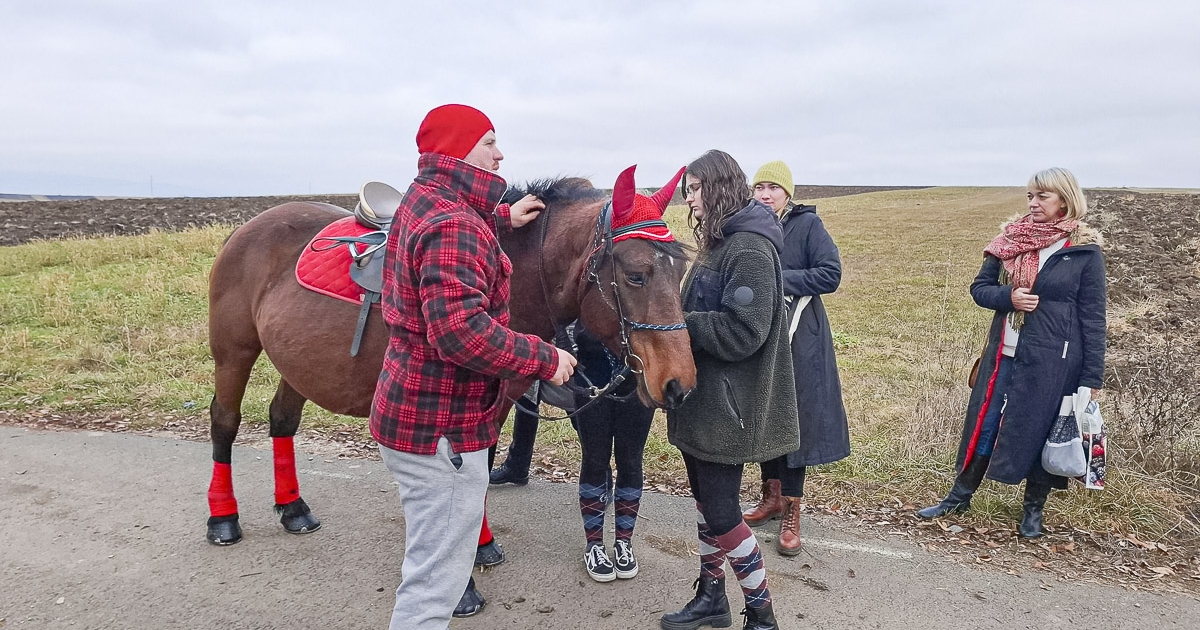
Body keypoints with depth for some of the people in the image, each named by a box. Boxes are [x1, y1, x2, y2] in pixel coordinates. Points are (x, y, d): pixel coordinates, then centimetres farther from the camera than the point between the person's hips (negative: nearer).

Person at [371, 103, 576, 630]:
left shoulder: (423, 201, 10)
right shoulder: (455, 225, -23)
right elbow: (462, 331, -34)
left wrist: (502, 217, 25)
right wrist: (544, 359, -23)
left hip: (411, 409, 11)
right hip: (441, 427, -11)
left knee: (432, 565, 27)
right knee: (437, 580, 3)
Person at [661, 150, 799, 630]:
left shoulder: (750, 250, -18)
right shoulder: (719, 244, 12)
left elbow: (741, 332, -26)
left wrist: (678, 324, -20)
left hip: (727, 405, -10)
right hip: (702, 397, 10)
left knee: (720, 512, -1)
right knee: (706, 501, 18)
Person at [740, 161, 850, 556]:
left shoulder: (807, 224, -6)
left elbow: (831, 274, -13)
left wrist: (779, 279, -18)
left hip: (796, 339, -5)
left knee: (793, 419, -1)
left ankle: (791, 512, 9)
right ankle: (772, 497, 28)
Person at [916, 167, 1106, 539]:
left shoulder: (1084, 250, -5)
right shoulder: (1012, 239, 4)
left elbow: (1092, 317, -3)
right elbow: (979, 287, 8)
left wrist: (1092, 378, -6)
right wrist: (1008, 297, -14)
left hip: (1052, 361, -3)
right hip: (1004, 353, 3)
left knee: (1038, 432, 8)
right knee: (982, 424, 9)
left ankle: (1033, 511, 27)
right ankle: (960, 497, 24)